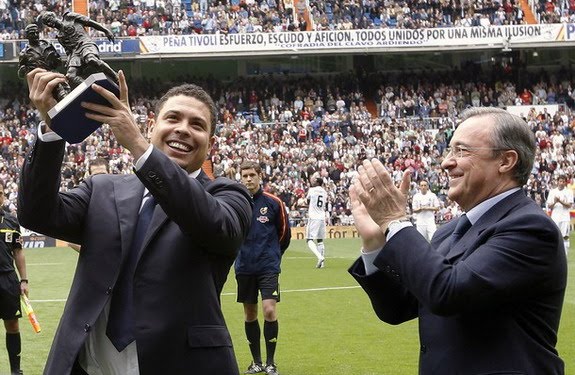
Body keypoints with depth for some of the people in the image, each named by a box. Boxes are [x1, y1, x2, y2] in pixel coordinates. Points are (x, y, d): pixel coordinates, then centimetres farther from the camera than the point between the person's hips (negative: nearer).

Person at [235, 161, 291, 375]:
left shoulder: (273, 203, -4)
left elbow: (284, 233, 7)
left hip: (268, 267, -2)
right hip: (244, 267, 2)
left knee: (269, 310, -13)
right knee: (249, 315, 8)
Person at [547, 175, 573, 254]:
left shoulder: (569, 192, 3)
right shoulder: (552, 191, 9)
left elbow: (569, 205, -5)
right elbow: (549, 206, 7)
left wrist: (560, 201, -20)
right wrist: (554, 202, -14)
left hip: (565, 218, -2)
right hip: (555, 217, 2)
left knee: (565, 237, -5)